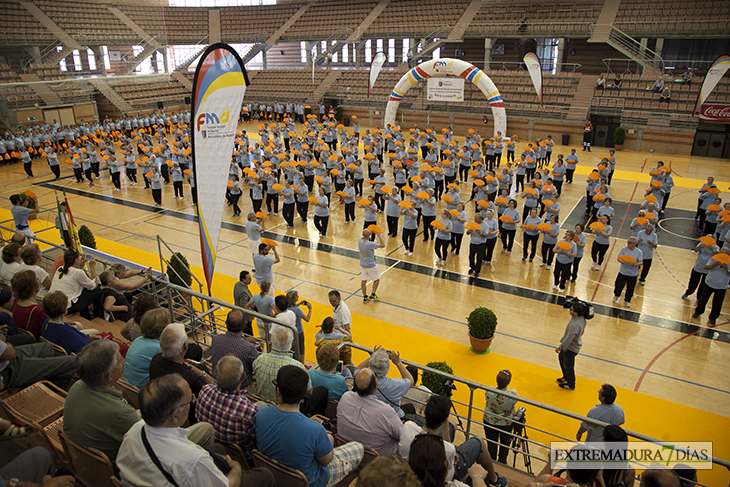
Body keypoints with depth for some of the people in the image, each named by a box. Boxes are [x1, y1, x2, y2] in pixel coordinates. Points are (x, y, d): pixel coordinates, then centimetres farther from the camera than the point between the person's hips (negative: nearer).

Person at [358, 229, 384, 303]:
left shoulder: (359, 241, -14)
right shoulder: (370, 244, -32)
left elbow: (362, 237, 14)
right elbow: (383, 245, -19)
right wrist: (379, 236, -9)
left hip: (362, 264, 6)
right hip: (371, 265, -6)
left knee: (363, 280, 17)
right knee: (377, 279, 18)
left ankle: (365, 297, 28)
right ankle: (373, 295, 19)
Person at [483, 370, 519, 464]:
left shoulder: (489, 391, -31)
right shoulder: (513, 394, -33)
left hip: (489, 422, 0)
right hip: (506, 424, 0)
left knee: (491, 443, 22)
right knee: (505, 443, 28)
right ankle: (502, 462, 50)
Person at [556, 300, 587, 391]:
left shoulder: (574, 325, -41)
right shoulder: (582, 318, -14)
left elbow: (568, 339, -29)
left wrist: (559, 347, -16)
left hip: (571, 348, -9)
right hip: (575, 343, 9)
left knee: (568, 366, 13)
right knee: (561, 357, 29)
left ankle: (571, 385, 37)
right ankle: (566, 377, 50)